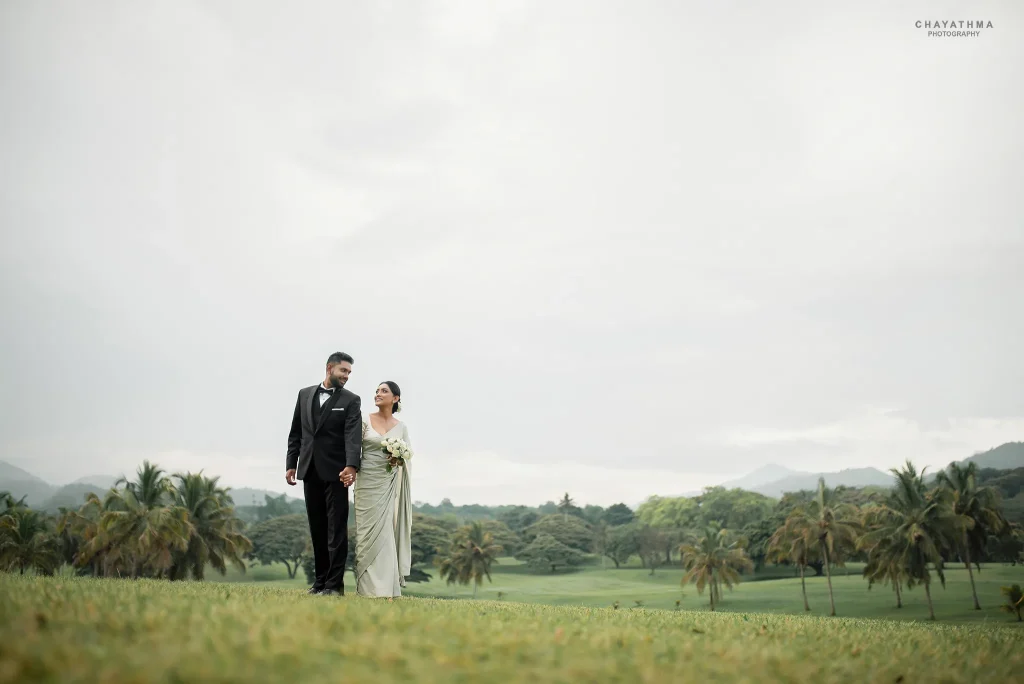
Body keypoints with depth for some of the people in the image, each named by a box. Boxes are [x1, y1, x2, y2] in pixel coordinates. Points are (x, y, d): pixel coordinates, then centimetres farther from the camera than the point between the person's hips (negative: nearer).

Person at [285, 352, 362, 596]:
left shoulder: (351, 400, -2)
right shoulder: (305, 394, 10)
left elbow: (353, 435, -15)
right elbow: (296, 433, 12)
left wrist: (351, 466, -29)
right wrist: (291, 464, 6)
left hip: (336, 472, -4)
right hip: (310, 471, 4)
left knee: (336, 528, -3)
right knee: (317, 528, 10)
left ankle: (335, 584, -1)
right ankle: (321, 579, 19)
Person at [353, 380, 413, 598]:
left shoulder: (401, 427, 8)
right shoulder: (365, 421, 2)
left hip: (390, 484, 1)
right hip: (368, 482, -1)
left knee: (388, 531, -1)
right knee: (369, 531, -2)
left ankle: (386, 587, 3)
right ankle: (368, 586, 3)